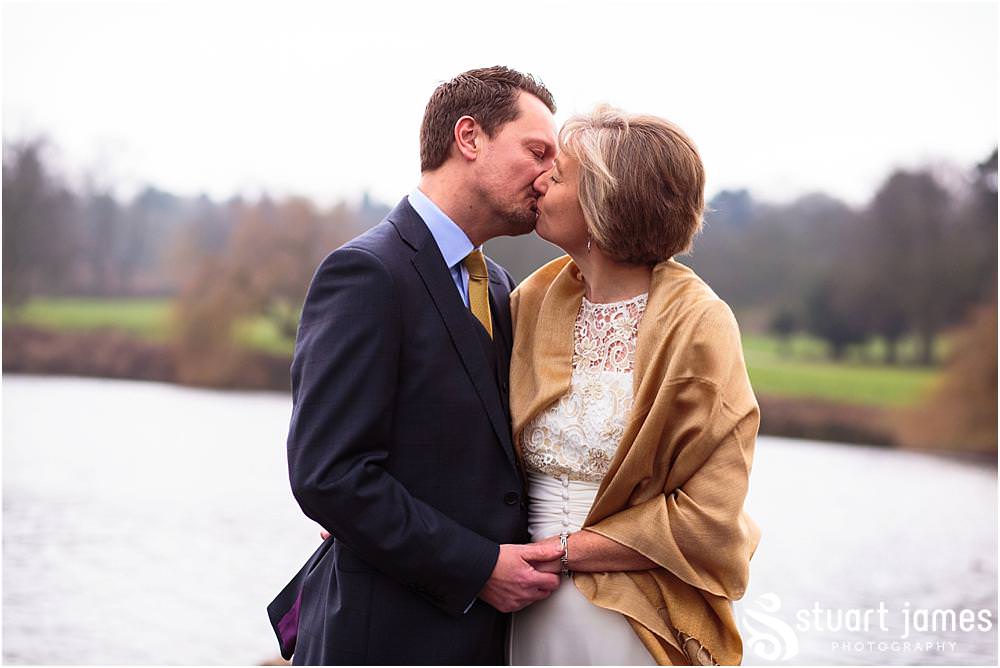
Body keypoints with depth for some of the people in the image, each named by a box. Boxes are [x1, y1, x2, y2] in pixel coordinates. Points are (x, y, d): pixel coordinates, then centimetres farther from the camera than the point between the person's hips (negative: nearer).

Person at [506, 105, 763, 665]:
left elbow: (707, 519, -13)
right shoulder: (533, 300, 2)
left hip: (637, 623, -4)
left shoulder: (697, 323, -12)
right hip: (532, 614, 5)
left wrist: (562, 552, -15)